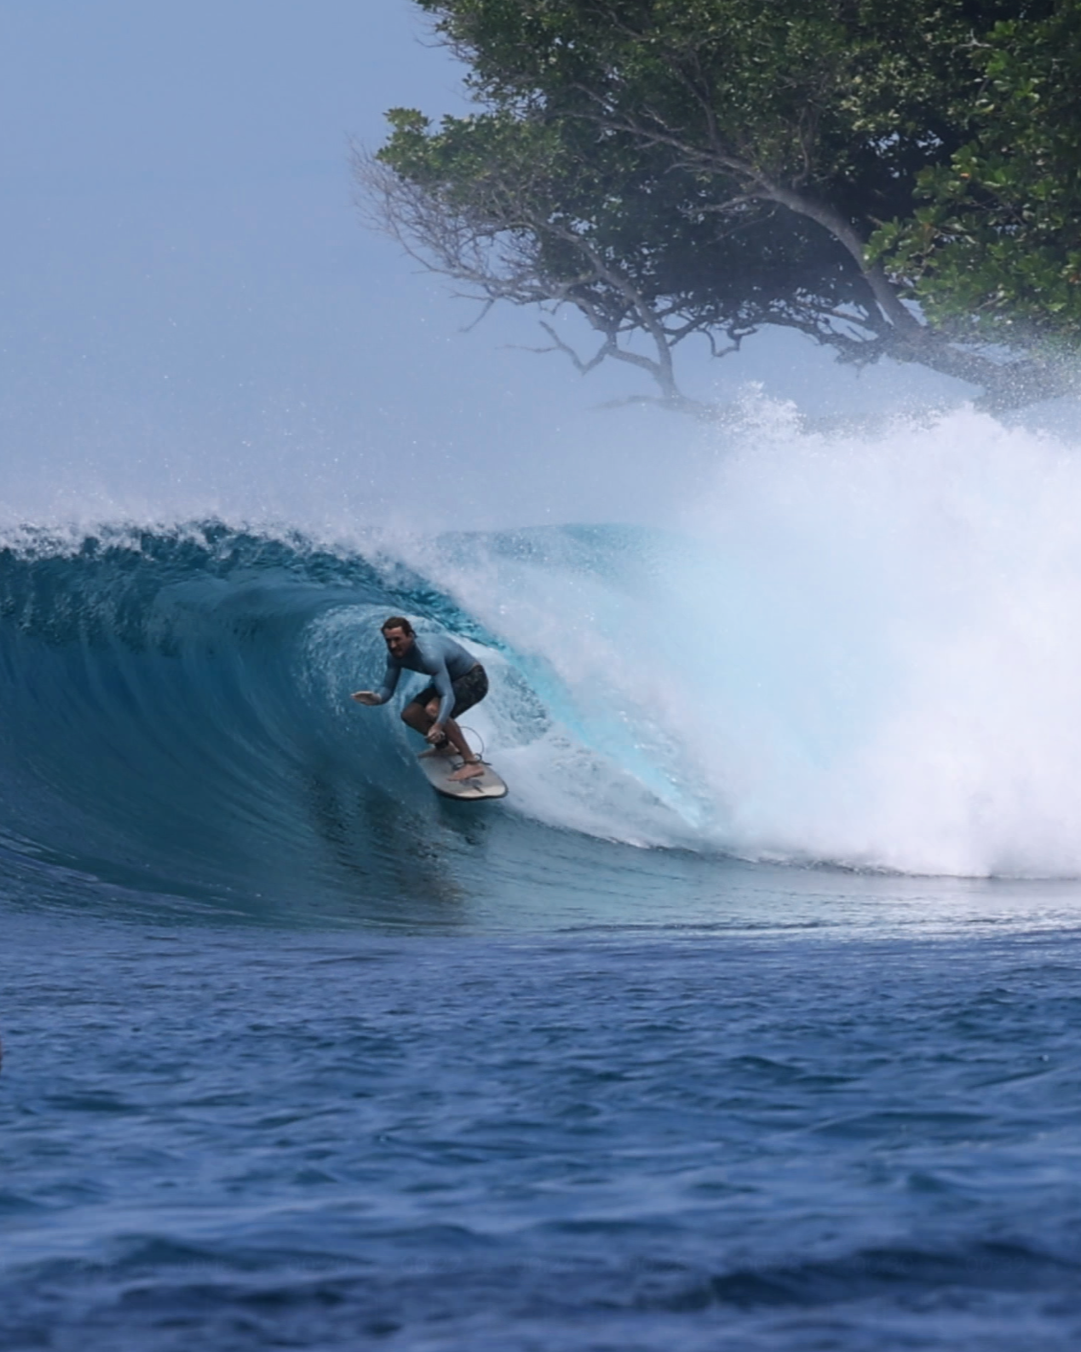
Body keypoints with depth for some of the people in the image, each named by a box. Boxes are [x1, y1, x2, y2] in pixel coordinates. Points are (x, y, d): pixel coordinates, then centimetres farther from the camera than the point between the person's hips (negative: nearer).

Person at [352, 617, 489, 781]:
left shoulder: (429, 655, -37)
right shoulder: (395, 655, -12)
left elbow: (448, 696, -42)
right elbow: (387, 689, -8)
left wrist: (438, 726, -58)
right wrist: (377, 698, -33)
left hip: (473, 680, -8)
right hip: (450, 680, 8)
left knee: (433, 710, -32)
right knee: (409, 715, 3)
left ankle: (472, 763, -27)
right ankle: (443, 745, 32)